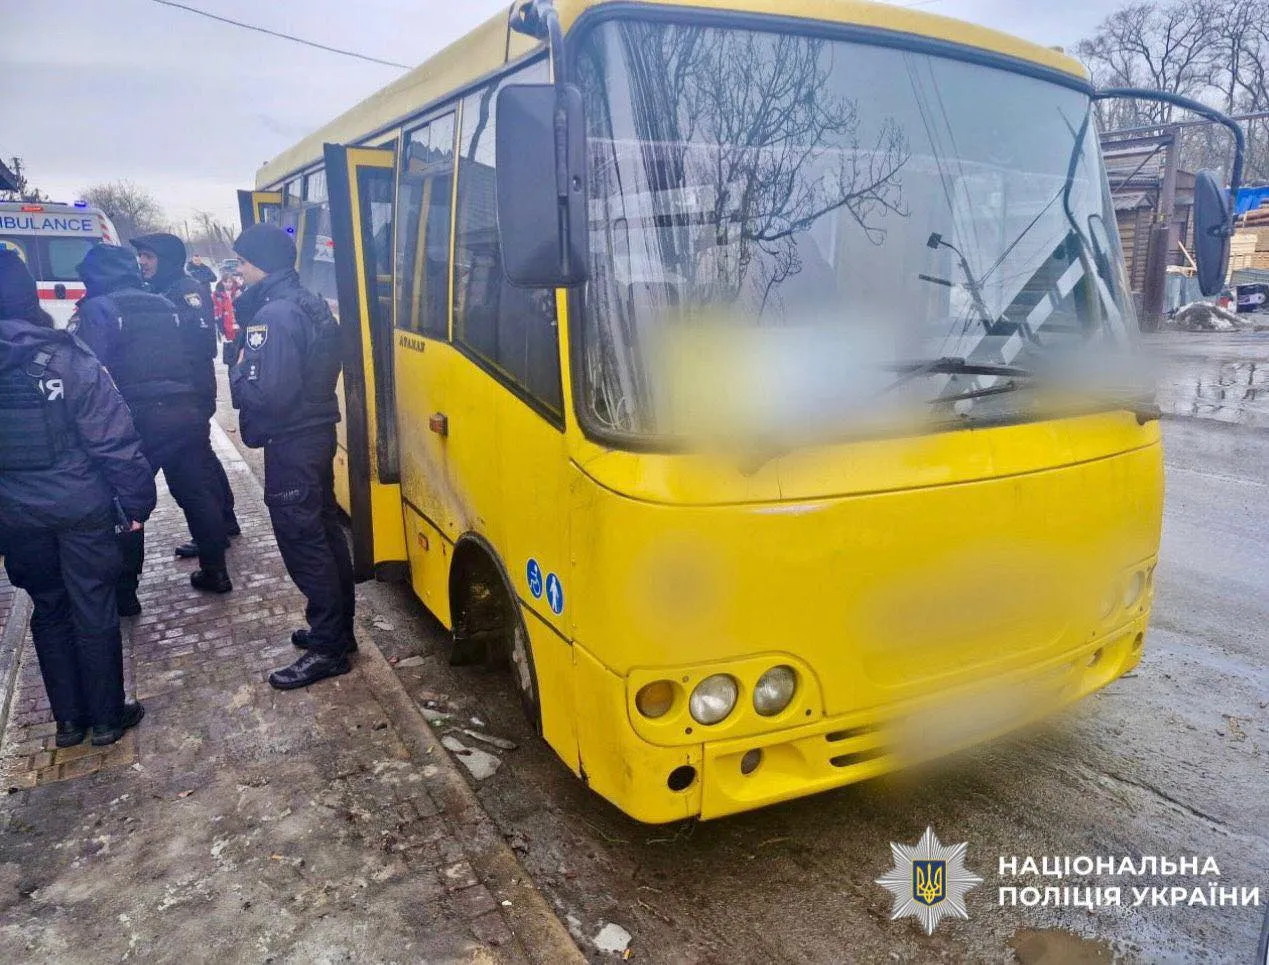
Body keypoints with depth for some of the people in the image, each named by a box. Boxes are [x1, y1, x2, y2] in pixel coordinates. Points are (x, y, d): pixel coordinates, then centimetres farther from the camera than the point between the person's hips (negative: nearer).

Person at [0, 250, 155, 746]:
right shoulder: (68, 360, -15)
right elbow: (115, 442, -16)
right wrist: (136, 504, -6)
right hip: (80, 509, -4)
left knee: (48, 608, 17)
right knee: (94, 610, 8)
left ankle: (69, 719, 27)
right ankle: (107, 718, 20)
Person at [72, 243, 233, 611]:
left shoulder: (96, 311, -5)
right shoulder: (165, 306, 15)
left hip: (135, 422, -5)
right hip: (186, 415, 6)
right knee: (197, 494, 14)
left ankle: (124, 593, 11)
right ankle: (215, 572, 21)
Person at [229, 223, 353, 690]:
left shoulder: (274, 316, -20)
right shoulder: (310, 304, 10)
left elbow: (270, 395, -26)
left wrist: (238, 376, -7)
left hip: (291, 448, -10)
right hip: (319, 435, 10)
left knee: (303, 545, -2)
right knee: (325, 534, 16)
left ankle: (327, 649, 6)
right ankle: (337, 630, 29)